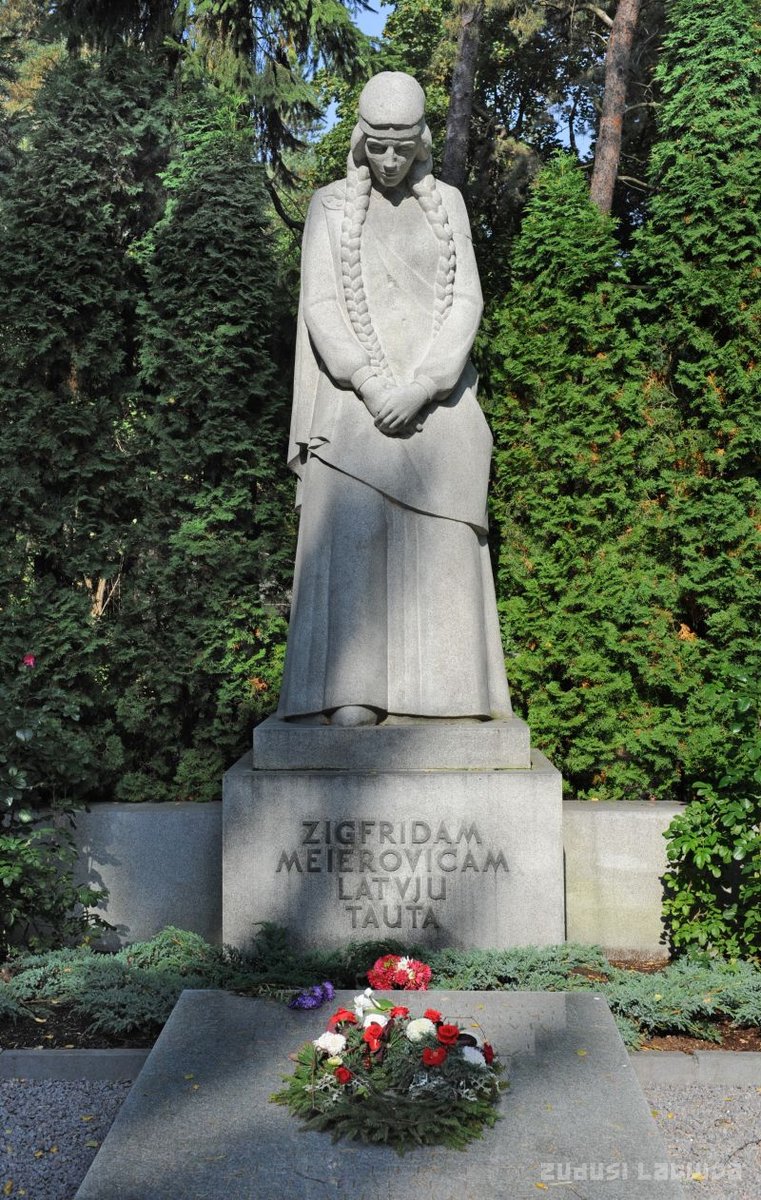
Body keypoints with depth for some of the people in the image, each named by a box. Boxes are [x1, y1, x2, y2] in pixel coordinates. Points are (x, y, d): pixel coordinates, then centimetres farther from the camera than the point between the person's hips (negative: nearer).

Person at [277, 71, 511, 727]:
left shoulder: (447, 202, 14)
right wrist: (372, 387, -15)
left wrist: (420, 388, -12)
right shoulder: (330, 205, 11)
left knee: (440, 536, -7)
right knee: (351, 531, -14)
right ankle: (350, 692, -16)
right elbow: (321, 305, 0)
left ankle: (442, 691, -6)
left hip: (436, 395, 2)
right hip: (355, 394, -1)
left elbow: (466, 301, 4)